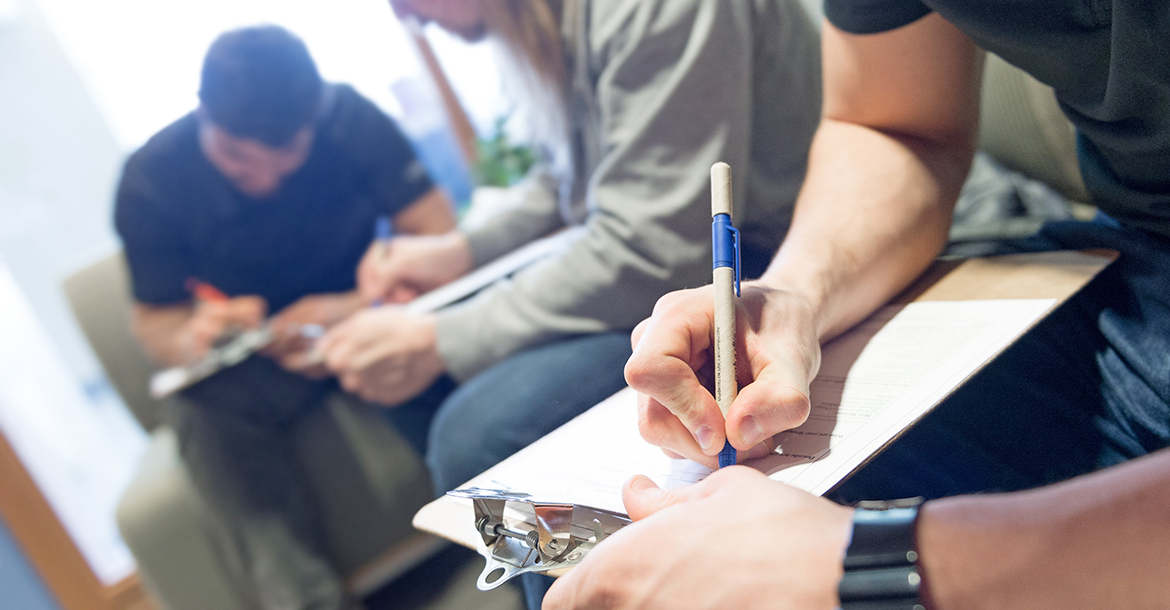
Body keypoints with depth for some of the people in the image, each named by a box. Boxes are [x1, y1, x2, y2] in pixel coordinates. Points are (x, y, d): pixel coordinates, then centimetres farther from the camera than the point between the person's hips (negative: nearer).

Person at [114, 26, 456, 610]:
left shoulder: (348, 117, -12)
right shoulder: (151, 182, -10)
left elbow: (440, 238, -15)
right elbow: (154, 321, -2)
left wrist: (357, 306, -34)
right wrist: (191, 340, -28)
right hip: (241, 360, 1)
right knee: (206, 409, -34)